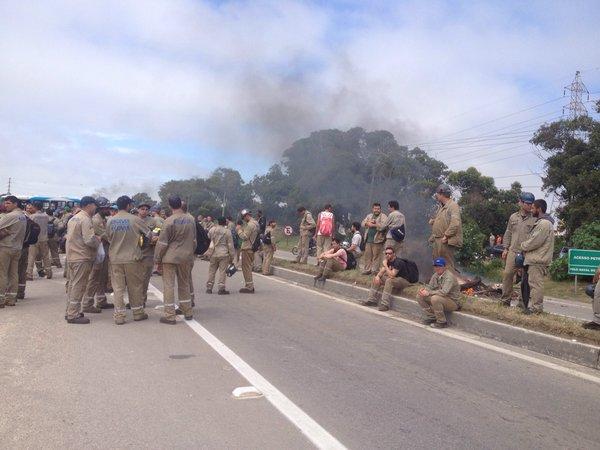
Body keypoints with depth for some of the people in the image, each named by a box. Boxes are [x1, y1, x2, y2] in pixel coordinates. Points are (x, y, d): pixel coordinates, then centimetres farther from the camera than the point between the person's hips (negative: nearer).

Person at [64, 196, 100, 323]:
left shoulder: (73, 218, 14)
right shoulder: (86, 220, -15)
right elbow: (89, 240, -23)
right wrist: (98, 240, -2)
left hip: (71, 256, 10)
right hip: (82, 257, -9)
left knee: (71, 284, 15)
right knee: (78, 286, -4)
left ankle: (70, 311, 24)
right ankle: (73, 315, -2)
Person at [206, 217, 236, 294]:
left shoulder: (212, 230, 0)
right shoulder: (227, 231, -6)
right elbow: (230, 245, -4)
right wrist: (232, 256, 2)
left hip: (214, 254, 3)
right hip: (224, 254, -3)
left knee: (212, 271, 12)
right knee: (222, 271, 0)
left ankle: (209, 288, 17)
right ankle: (221, 288, -1)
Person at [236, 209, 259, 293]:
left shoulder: (250, 224, -17)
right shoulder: (255, 223, 16)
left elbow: (244, 237, -20)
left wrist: (239, 229, -8)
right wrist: (241, 228, 7)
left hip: (247, 249, -10)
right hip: (251, 248, 10)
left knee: (246, 268, -6)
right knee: (248, 267, 16)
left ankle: (249, 287, -5)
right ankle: (250, 286, 21)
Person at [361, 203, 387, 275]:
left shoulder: (383, 216, 0)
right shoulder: (369, 216, 20)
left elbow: (383, 225, -15)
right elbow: (363, 223, 12)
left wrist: (373, 224, -9)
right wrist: (369, 222, -9)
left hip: (377, 240, -6)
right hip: (368, 239, 6)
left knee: (376, 256, -5)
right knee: (367, 255, 7)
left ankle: (375, 270, 1)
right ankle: (367, 270, 15)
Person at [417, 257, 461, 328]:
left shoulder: (449, 276, -22)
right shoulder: (435, 275, 3)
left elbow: (444, 292, -35)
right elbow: (430, 286, 7)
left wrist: (428, 293, -37)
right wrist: (424, 289, -17)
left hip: (452, 302, -8)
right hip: (440, 298, 8)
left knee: (435, 298, -37)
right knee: (420, 296, -4)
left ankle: (442, 322, -18)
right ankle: (431, 317, 7)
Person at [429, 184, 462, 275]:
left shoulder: (453, 205, -11)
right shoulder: (440, 206, 18)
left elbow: (455, 223, -23)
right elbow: (433, 220, 33)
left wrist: (446, 236, -21)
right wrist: (432, 220, 10)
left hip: (446, 241, -9)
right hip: (437, 240, 9)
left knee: (448, 265, -6)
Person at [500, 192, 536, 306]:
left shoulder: (534, 220, 2)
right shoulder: (513, 217, 12)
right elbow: (508, 234, 17)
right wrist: (506, 248, 12)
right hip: (513, 251, 2)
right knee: (507, 274, -4)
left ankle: (523, 300, 13)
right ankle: (505, 299, 5)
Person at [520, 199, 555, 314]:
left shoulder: (544, 223, -15)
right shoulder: (540, 222, 20)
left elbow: (535, 241, -19)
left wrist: (523, 246, -5)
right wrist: (525, 246, 9)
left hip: (538, 260, -10)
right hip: (535, 258, 10)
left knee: (535, 283, -7)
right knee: (533, 283, 13)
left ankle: (536, 307, -3)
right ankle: (533, 305, 19)